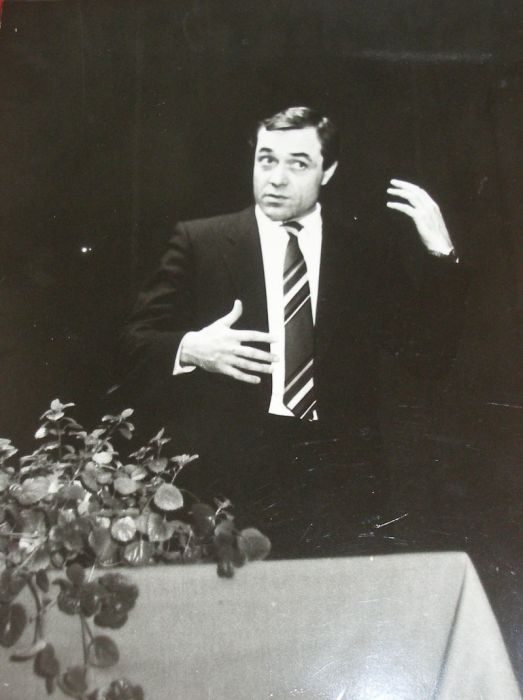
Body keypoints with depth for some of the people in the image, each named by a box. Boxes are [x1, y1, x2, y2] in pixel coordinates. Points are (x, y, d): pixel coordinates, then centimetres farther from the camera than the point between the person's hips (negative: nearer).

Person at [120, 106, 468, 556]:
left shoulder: (370, 251, 7)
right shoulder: (199, 242, 4)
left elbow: (430, 356, 3)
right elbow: (136, 341, 3)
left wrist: (441, 252, -6)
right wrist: (189, 349, -19)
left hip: (338, 467, 1)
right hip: (229, 465, -1)